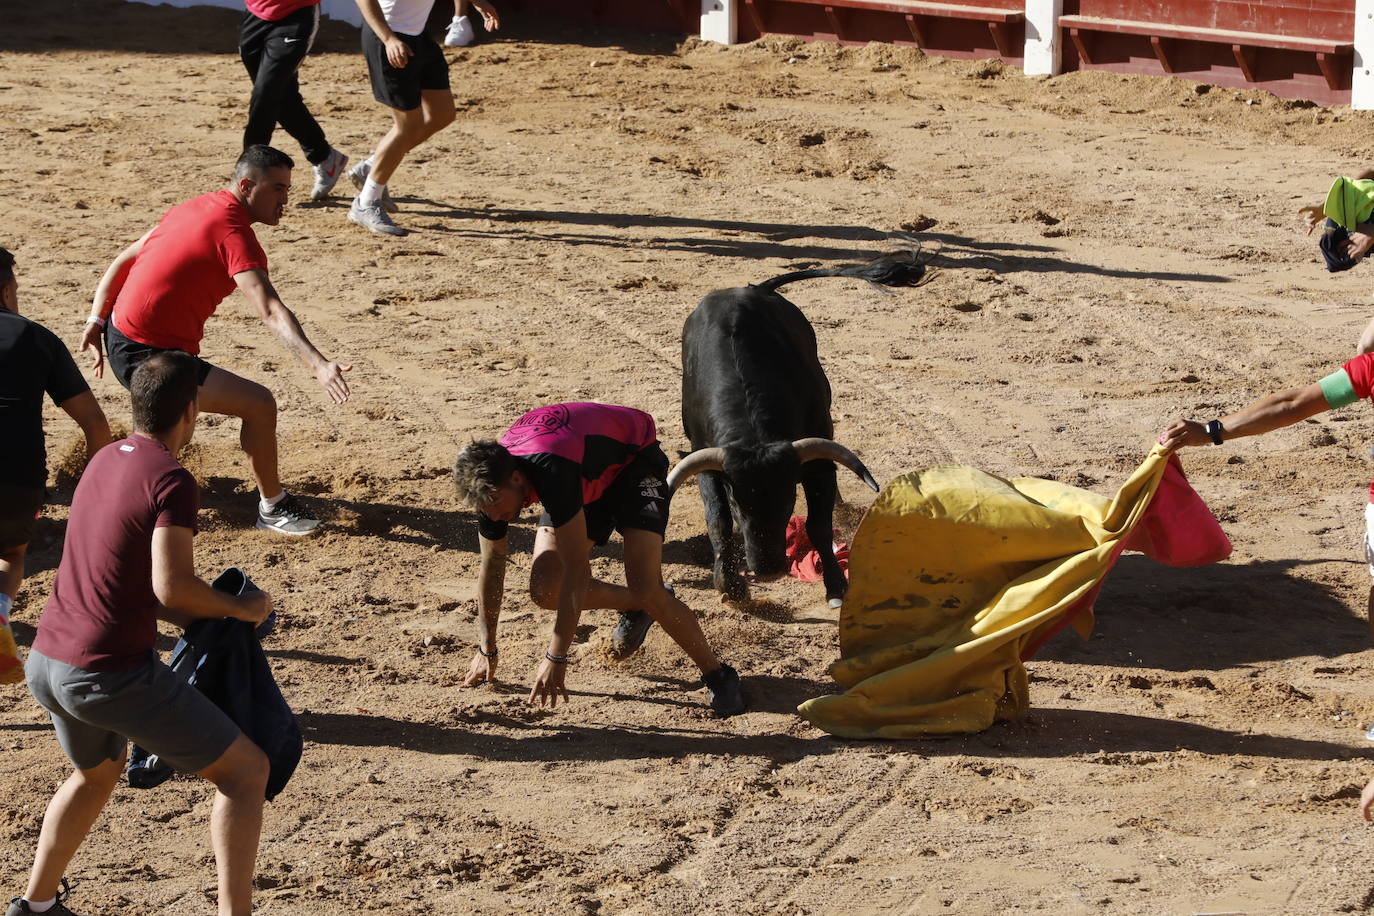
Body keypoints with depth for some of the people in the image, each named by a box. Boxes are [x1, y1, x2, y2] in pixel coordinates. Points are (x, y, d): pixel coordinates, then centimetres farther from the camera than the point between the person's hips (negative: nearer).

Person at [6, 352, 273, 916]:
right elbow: (172, 587, -24)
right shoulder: (172, 481, -15)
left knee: (98, 770, 36)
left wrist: (204, 622, 15)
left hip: (44, 665, 8)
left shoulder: (105, 460, 11)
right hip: (112, 676, -8)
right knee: (246, 770, 3)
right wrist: (241, 609, -7)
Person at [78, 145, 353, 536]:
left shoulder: (195, 208, 7)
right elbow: (270, 310, -34)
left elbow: (124, 260, 12)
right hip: (148, 356, -10)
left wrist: (97, 321, 16)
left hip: (119, 334, 10)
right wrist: (318, 364, -42)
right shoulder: (233, 233, -21)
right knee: (259, 405, -15)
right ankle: (272, 507, 0)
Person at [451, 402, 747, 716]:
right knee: (545, 591, -11)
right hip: (586, 483, 7)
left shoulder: (552, 474, -43)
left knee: (646, 591, -24)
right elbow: (491, 567, -4)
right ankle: (638, 608, 15)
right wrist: (486, 651, 4)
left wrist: (556, 658, -36)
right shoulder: (492, 482, -21)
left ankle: (718, 676, -5)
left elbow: (577, 571, -39)